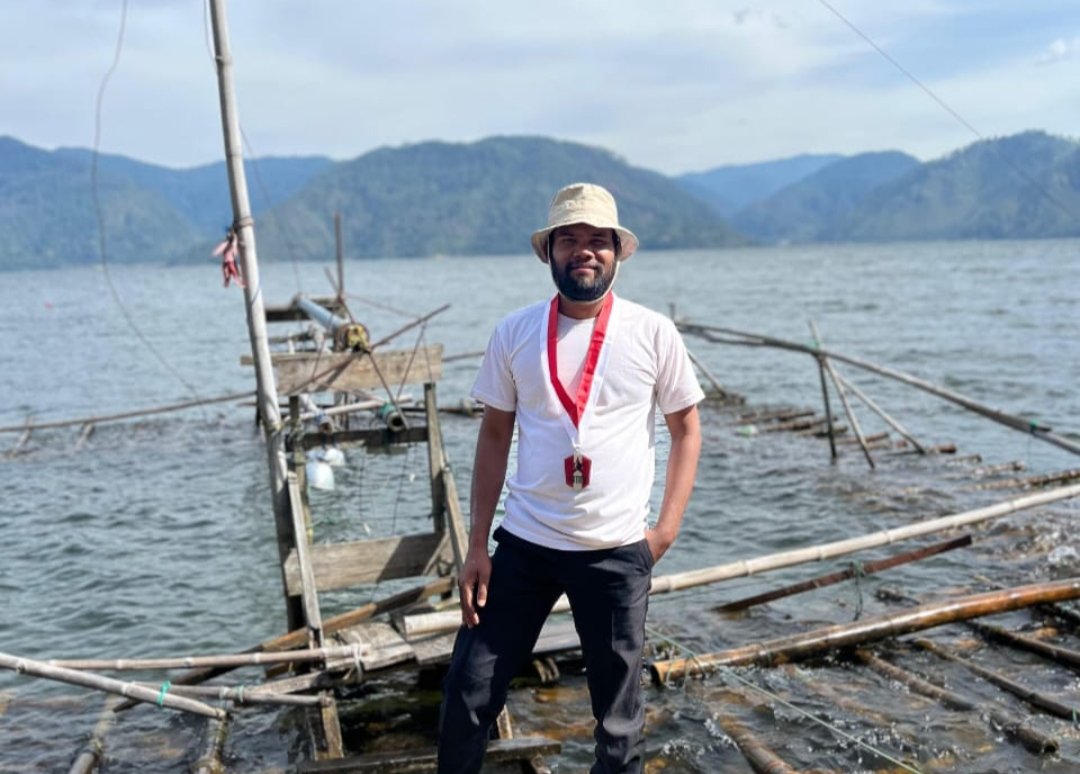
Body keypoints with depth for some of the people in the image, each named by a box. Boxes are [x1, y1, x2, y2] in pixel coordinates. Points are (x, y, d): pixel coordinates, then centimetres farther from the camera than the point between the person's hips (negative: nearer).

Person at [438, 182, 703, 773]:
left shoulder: (653, 334, -3)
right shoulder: (514, 333, 0)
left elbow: (687, 429, 6)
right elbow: (494, 436, 5)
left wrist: (667, 527, -3)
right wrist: (477, 545, 2)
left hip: (617, 552, -1)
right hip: (523, 545, 1)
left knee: (619, 713, 11)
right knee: (468, 695, 6)